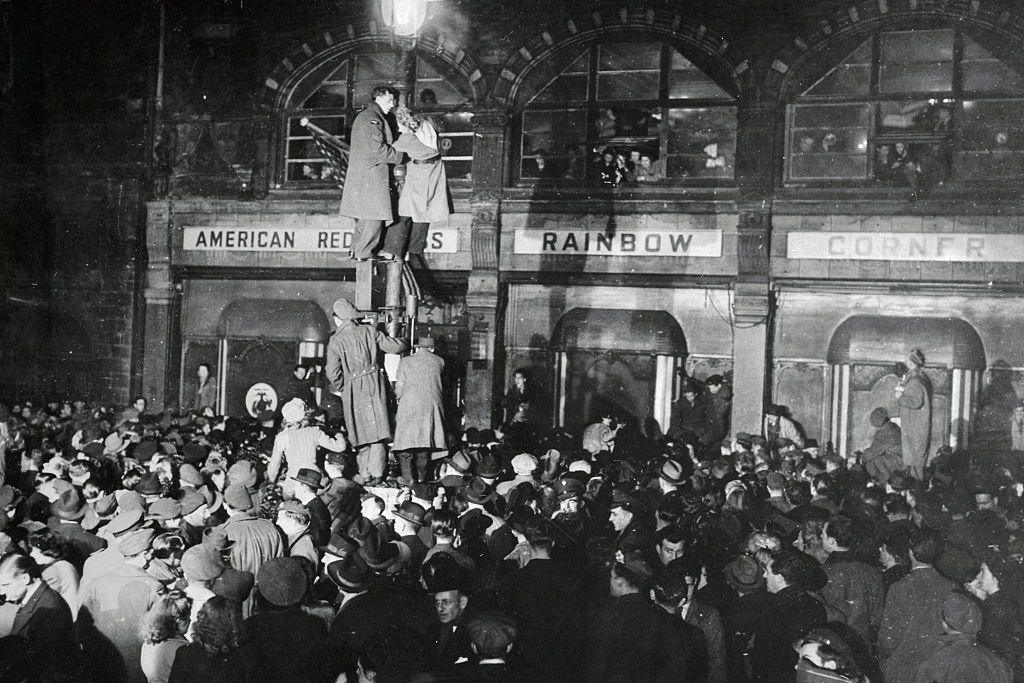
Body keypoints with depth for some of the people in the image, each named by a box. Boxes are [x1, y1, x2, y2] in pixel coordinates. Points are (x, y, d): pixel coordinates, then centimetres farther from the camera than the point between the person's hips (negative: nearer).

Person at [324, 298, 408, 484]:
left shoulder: (336, 340, -9)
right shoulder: (368, 331, -2)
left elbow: (333, 373, -14)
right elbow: (395, 346, 3)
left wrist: (338, 389, 5)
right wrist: (404, 345, 26)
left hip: (352, 390, -1)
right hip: (374, 386, 1)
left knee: (360, 433, 10)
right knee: (376, 431, 6)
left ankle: (365, 475, 13)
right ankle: (376, 474, 3)